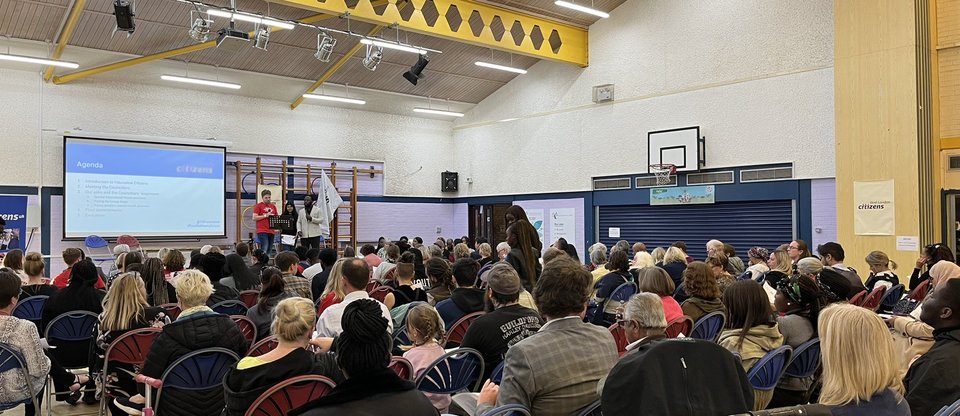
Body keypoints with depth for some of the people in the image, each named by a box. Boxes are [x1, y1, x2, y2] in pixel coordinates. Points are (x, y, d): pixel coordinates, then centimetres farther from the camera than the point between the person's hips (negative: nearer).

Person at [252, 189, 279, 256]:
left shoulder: (273, 206, 18)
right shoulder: (258, 206, 1)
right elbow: (254, 218, -6)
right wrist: (265, 215, -13)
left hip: (271, 231, 6)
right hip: (262, 231, -6)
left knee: (269, 250, 7)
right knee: (264, 249, -15)